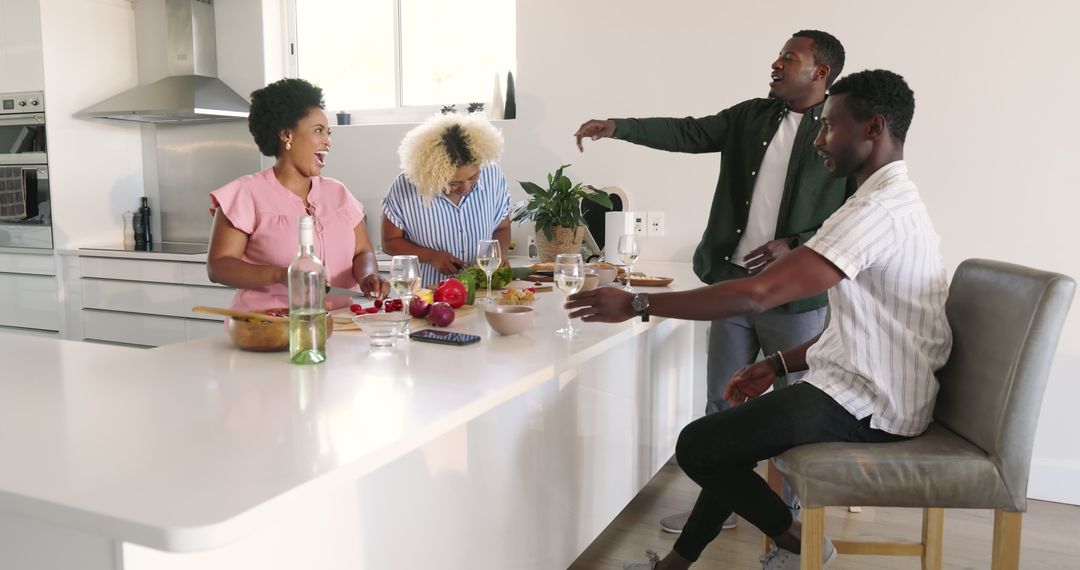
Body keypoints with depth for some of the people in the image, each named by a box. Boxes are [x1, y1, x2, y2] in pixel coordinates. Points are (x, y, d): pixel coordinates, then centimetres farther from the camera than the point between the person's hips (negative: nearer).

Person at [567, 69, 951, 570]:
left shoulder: (878, 210, -22)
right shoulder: (897, 201, 13)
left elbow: (758, 294, -30)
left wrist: (637, 304, -26)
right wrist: (777, 365, 8)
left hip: (868, 403, -11)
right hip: (873, 389, 11)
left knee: (697, 446, -10)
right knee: (732, 433, 19)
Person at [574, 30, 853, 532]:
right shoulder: (750, 117, 9)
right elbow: (686, 133, -1)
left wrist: (796, 245, -17)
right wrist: (617, 128, -14)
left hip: (795, 294, -4)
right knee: (722, 401, 13)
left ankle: (789, 512, 29)